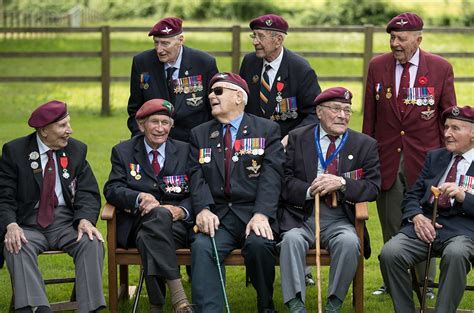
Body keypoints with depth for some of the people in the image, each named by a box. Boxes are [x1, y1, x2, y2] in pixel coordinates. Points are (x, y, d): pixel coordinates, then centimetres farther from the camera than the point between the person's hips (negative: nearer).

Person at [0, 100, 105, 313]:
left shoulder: (77, 150, 9)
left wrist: (85, 219, -18)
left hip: (66, 222, 2)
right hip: (28, 223, -2)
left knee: (92, 243, -27)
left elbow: (88, 193, 5)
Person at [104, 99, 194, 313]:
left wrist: (182, 211, -16)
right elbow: (112, 189, 1)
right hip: (137, 221, 0)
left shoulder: (185, 151, 15)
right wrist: (140, 197, -20)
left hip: (176, 224, 1)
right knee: (160, 214, -38)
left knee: (147, 237, -36)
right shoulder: (123, 152, 15)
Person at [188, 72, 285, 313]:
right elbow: (197, 177, 6)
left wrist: (261, 214, -20)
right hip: (218, 217, 2)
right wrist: (203, 209, -15)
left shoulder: (267, 130, 9)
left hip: (255, 214, -2)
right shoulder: (200, 134, 19)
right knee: (202, 247, -29)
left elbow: (271, 175, -3)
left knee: (258, 243, -33)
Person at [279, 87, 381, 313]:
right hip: (301, 216, 0)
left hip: (340, 220, 0)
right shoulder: (297, 138, 10)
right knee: (291, 239, -32)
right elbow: (285, 182, 3)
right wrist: (309, 190, -17)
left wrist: (341, 183, -18)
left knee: (349, 242, -32)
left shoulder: (365, 145, 10)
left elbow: (373, 187, -1)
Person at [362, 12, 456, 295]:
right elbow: (369, 117, 8)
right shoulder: (377, 67, 3)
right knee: (391, 228, 8)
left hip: (425, 160, -2)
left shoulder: (440, 69, -2)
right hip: (387, 160, 2)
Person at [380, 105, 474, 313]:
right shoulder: (434, 157, 22)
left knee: (455, 254, -39)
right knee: (389, 253, -24)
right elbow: (412, 196, 17)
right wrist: (416, 217, -5)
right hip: (426, 223, 4)